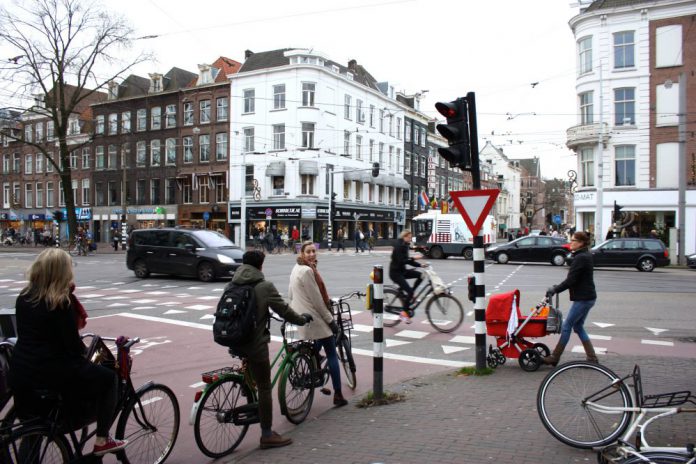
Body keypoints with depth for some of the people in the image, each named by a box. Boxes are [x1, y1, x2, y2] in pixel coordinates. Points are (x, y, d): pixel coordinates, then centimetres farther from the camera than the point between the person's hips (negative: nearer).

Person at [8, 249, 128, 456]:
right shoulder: (61, 302, -16)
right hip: (51, 373, -7)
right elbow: (73, 345, -13)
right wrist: (85, 352, 7)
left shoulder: (24, 297, 5)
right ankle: (102, 441, 13)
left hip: (19, 371, 7)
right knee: (109, 378, 10)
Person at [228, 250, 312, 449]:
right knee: (265, 388, 5)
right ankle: (267, 435, 14)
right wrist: (303, 319, 8)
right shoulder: (264, 286, -13)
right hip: (255, 344, -6)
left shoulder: (233, 284, 4)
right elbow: (284, 310, -10)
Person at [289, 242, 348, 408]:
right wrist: (331, 320, -13)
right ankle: (338, 395, 0)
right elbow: (317, 300, -19)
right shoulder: (307, 271, -19)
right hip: (315, 319, -9)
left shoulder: (297, 269, 12)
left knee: (313, 353, 23)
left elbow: (290, 294, 18)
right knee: (332, 355, -2)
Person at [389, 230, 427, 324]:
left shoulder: (404, 246, 10)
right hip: (395, 272, -9)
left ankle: (409, 295, 4)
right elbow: (401, 261, -25)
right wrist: (414, 258, -29)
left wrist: (420, 265, 5)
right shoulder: (399, 246, -17)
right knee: (410, 291, -16)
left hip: (402, 271, 9)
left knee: (420, 275, -6)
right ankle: (404, 312, -3)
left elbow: (406, 260, 13)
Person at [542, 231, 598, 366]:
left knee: (566, 326, -3)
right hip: (587, 297, 10)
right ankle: (592, 358, 20)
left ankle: (554, 358, 4)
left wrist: (555, 290, -13)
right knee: (578, 326, 16)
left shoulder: (580, 258, -18)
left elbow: (571, 280, -22)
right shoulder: (585, 256, 13)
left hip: (583, 298, -10)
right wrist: (556, 287, 12)